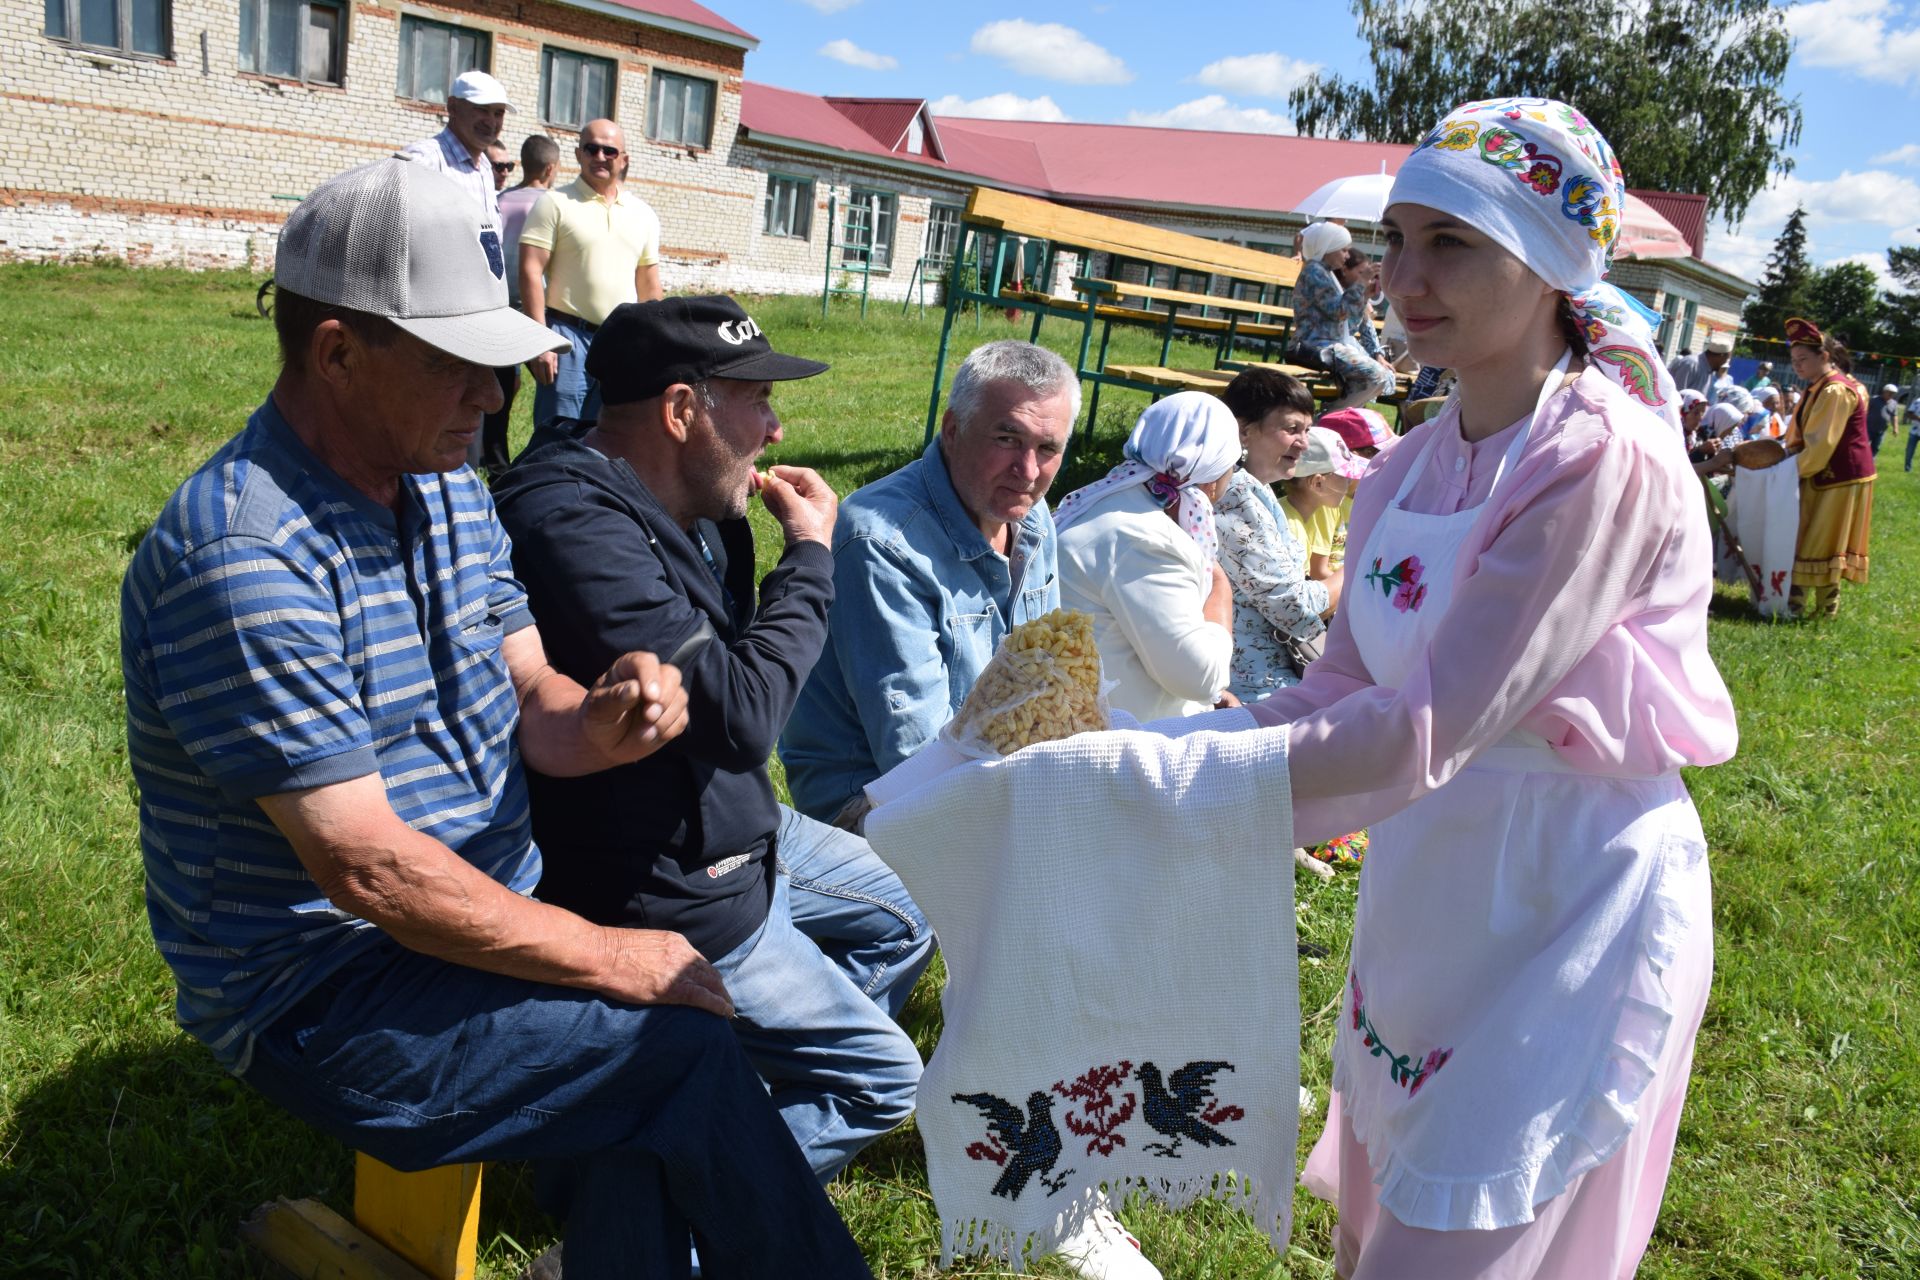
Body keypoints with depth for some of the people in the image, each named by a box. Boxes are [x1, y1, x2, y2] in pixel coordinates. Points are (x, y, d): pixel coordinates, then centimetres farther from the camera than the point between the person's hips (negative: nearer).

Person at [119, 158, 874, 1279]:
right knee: (690, 1054, -19)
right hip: (321, 995, -7)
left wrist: (597, 724, -18)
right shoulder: (239, 560, -23)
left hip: (488, 912, 7)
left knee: (639, 1137, -15)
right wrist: (609, 956, -18)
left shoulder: (451, 489, 4)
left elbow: (526, 701, 6)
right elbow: (367, 868, -24)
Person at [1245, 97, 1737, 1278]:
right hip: (1430, 894, 7)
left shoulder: (1604, 461, -21)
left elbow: (1430, 730, -27)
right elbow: (1343, 688, 1)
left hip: (1574, 909, -7)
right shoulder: (1418, 464, 2)